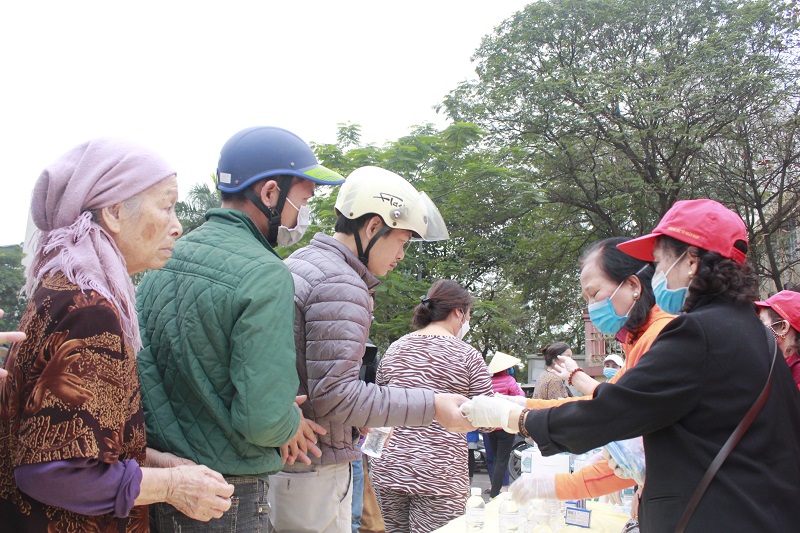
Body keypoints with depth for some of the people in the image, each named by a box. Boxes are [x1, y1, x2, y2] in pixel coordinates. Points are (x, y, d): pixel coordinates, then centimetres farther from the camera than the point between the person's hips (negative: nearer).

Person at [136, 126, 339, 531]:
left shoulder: (162, 262, 3)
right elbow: (263, 418, -26)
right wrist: (291, 426, -3)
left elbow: (141, 366, 6)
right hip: (228, 498, -6)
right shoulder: (266, 275, -21)